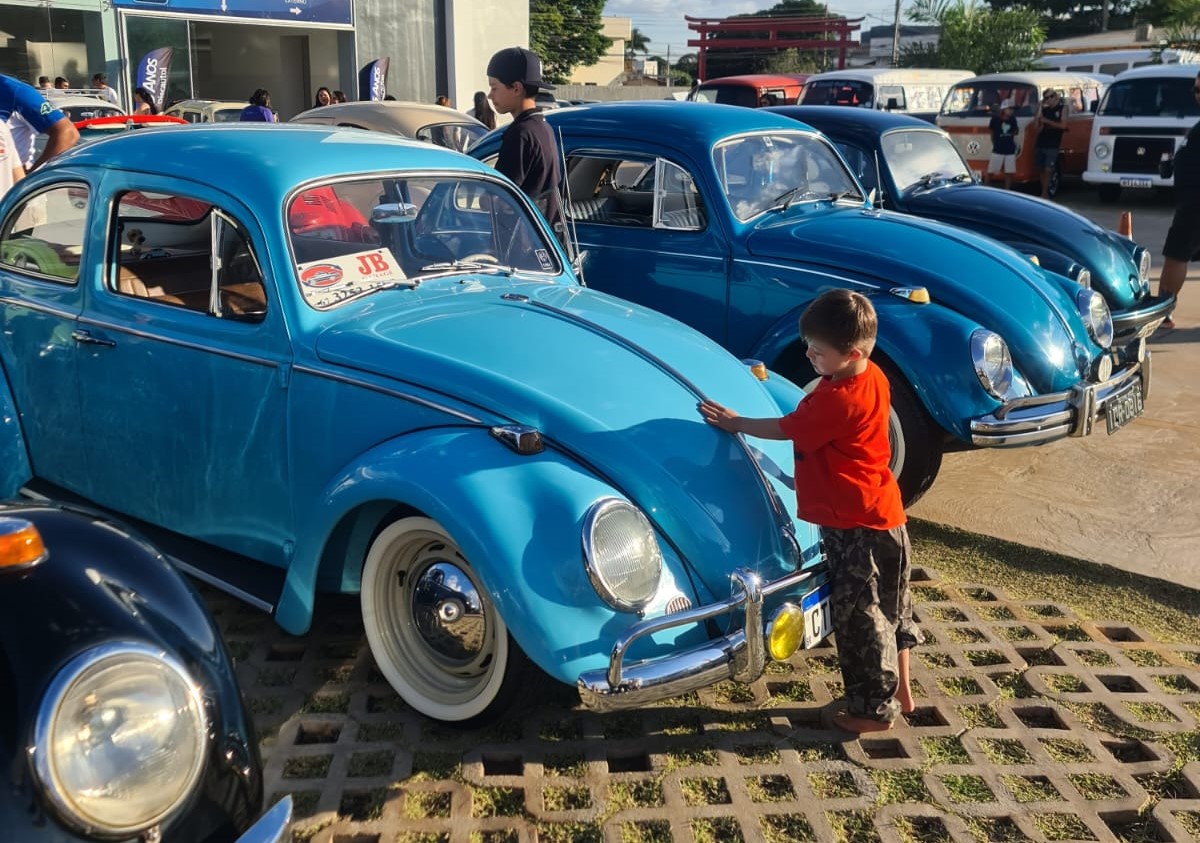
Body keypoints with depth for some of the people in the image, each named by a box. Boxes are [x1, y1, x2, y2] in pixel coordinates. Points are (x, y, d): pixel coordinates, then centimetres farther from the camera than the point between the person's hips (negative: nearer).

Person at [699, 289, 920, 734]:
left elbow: (785, 429, -14)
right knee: (889, 608, 20)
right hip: (884, 516, 10)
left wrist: (735, 423, -1)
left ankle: (876, 710, 19)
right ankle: (900, 691, 35)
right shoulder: (874, 377, 1)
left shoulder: (837, 400, -27)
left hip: (856, 528, -10)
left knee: (860, 618, 5)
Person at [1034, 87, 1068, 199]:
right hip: (1041, 143, 4)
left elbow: (1063, 125, -6)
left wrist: (1047, 121, -9)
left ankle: (1044, 194, -11)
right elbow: (1039, 128, 13)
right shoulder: (1044, 110, 15)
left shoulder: (1063, 108, 5)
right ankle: (1045, 193, 11)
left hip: (1052, 145, -4)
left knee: (1048, 170, -11)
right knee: (1042, 170, 5)